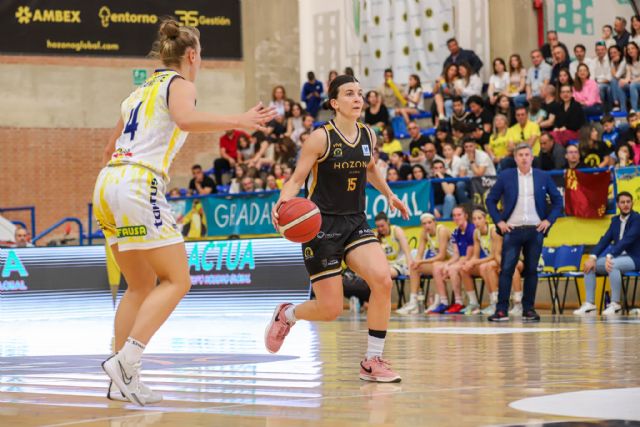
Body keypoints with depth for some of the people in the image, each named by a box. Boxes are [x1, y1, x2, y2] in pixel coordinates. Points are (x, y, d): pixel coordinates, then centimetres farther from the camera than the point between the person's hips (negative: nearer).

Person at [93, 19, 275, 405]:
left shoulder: (141, 91, 25)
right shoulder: (179, 83, 2)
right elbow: (186, 119, -22)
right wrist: (239, 121, -20)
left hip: (107, 184, 9)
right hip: (138, 186, -9)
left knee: (142, 285, 15)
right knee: (177, 281, -5)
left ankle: (122, 381, 8)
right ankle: (125, 363, -18)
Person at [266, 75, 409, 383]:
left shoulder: (368, 135, 6)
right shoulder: (321, 138, -11)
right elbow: (296, 179, -11)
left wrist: (389, 195, 30)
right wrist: (283, 201, -30)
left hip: (355, 222, 5)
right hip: (321, 224, -5)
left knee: (382, 280, -21)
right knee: (330, 309, -5)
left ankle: (372, 362, -10)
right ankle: (287, 314, 31)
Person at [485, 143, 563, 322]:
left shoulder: (543, 177, 6)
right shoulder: (505, 177, 3)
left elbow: (557, 200, 11)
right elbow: (490, 200, 8)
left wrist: (549, 220, 0)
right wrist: (498, 221, -1)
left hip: (535, 230, 1)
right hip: (512, 230, -1)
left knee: (531, 270, 4)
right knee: (506, 269, -7)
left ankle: (529, 310, 10)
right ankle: (501, 310, -6)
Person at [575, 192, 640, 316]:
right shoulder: (615, 220, 12)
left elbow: (627, 240, -24)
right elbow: (605, 239, 4)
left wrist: (610, 256, -35)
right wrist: (593, 257, -12)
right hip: (616, 257, 8)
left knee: (613, 264, -37)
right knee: (589, 265, -8)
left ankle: (615, 304, -28)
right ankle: (589, 303, -10)